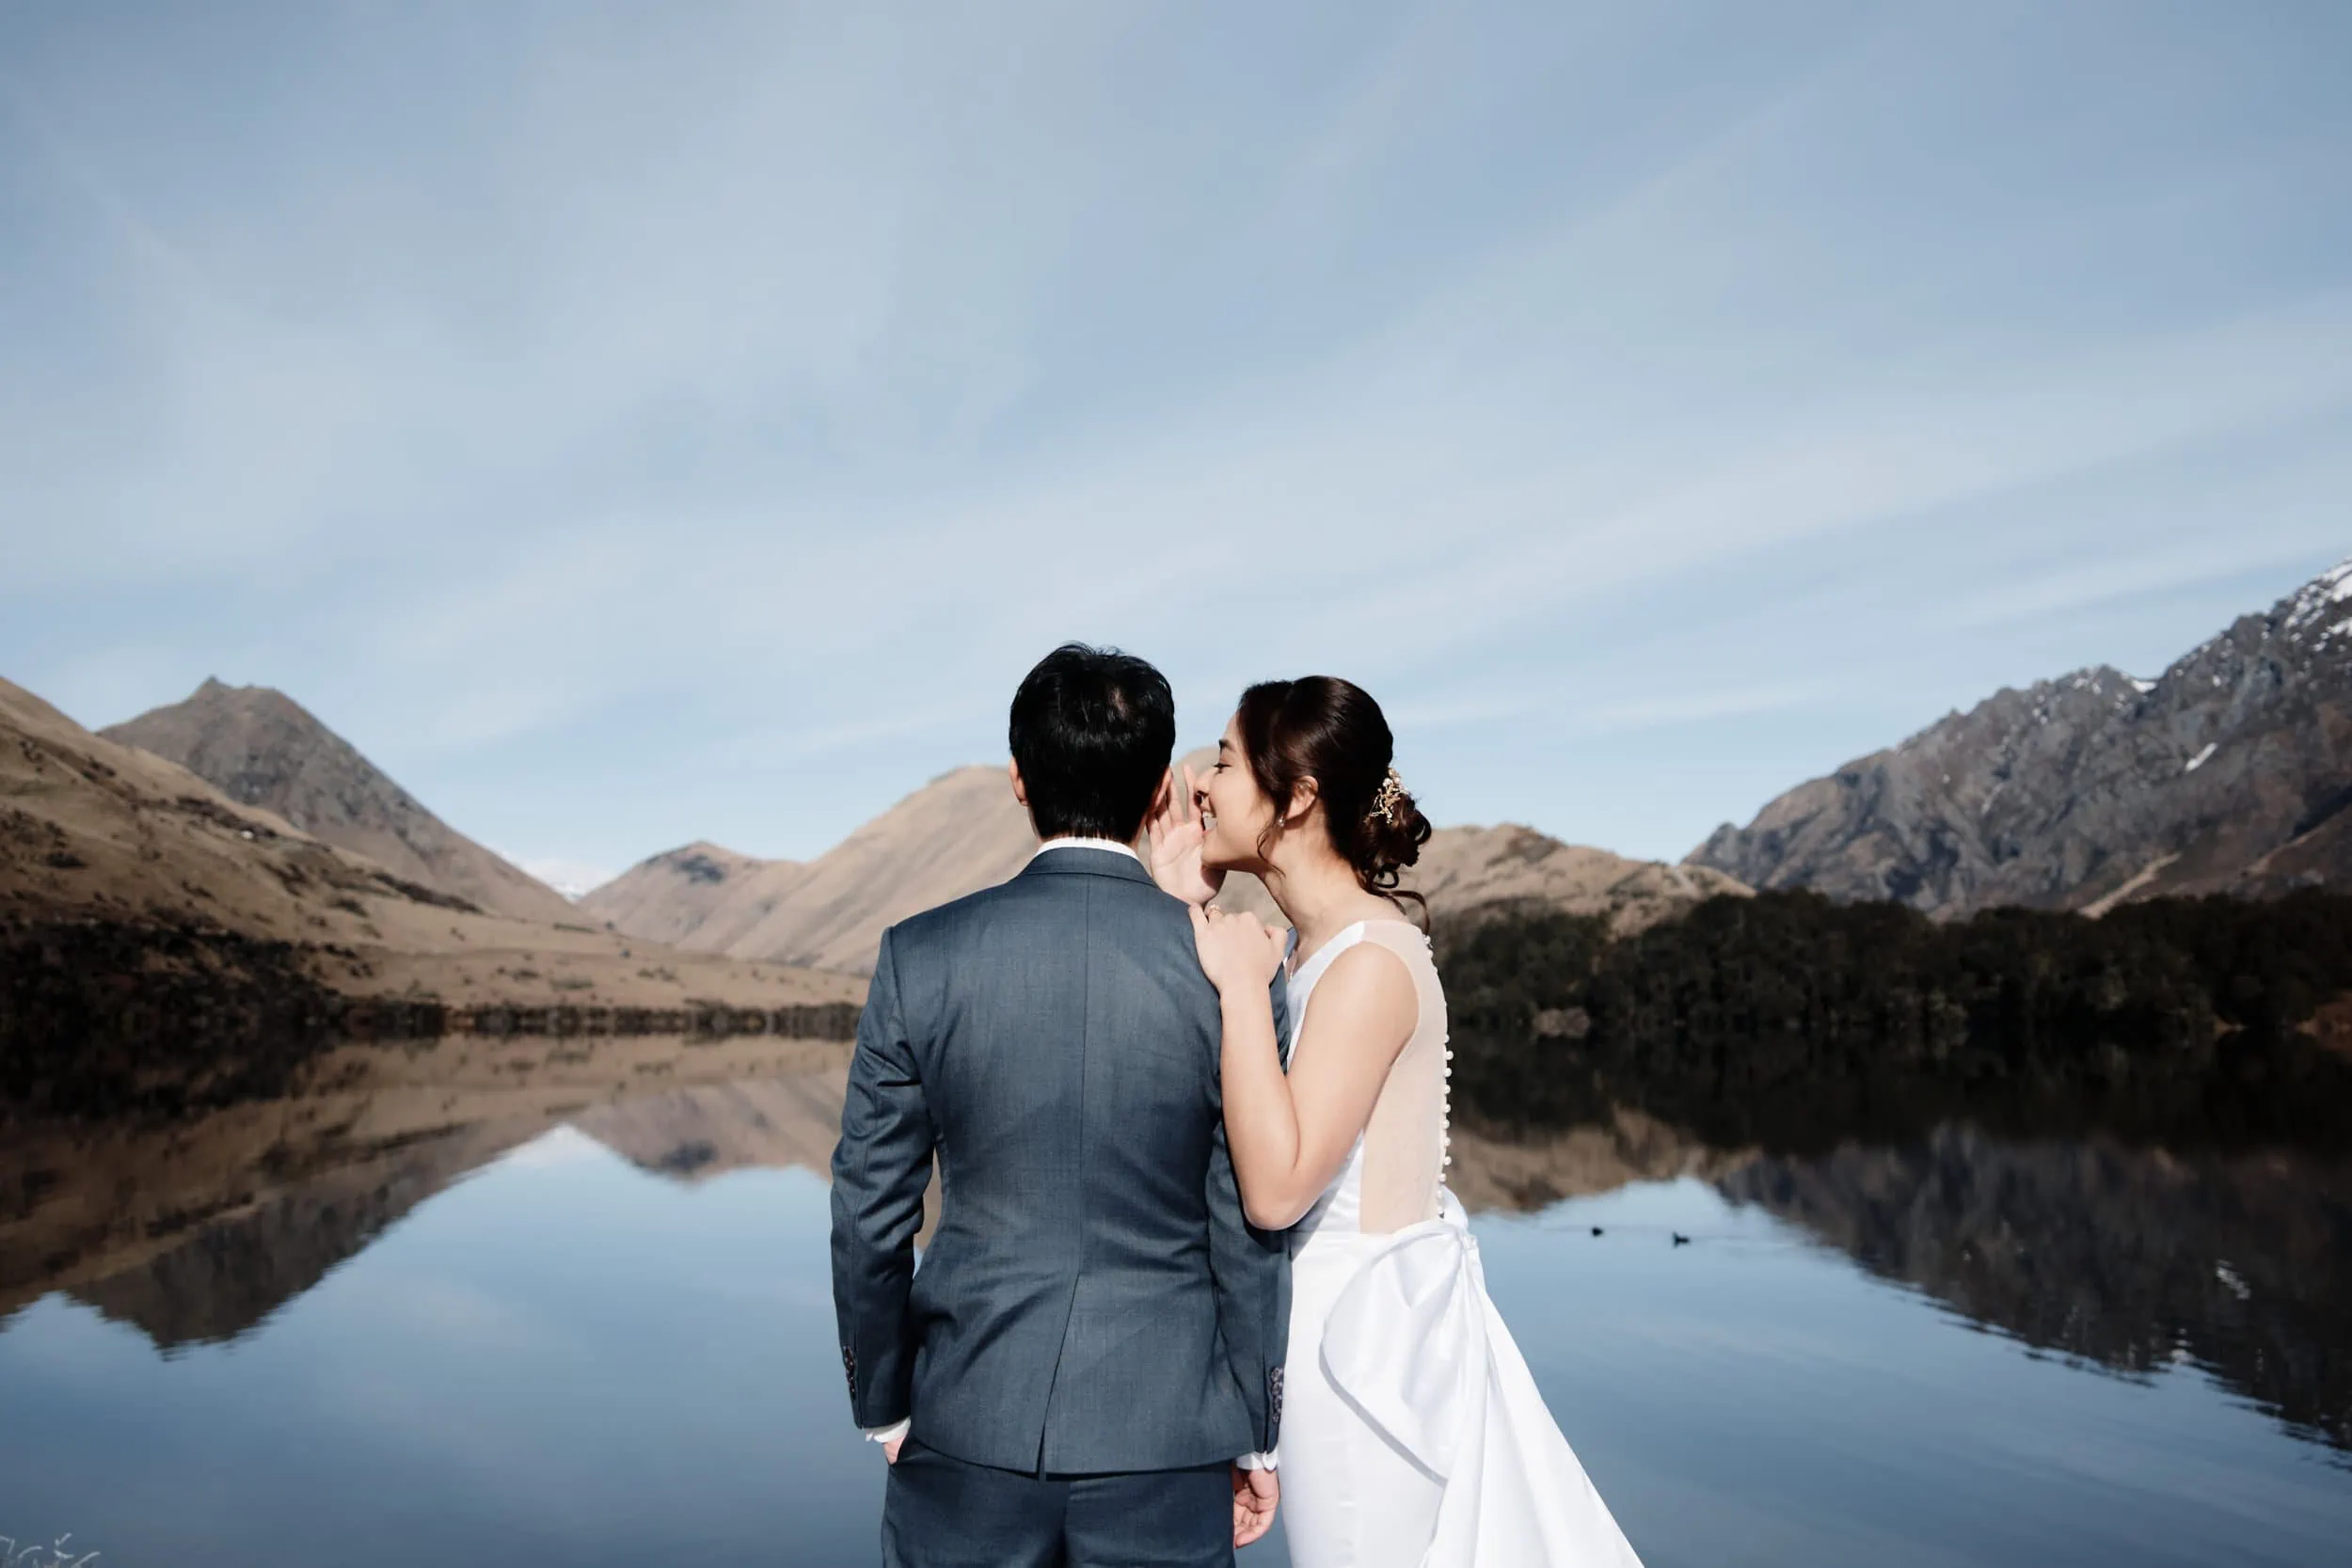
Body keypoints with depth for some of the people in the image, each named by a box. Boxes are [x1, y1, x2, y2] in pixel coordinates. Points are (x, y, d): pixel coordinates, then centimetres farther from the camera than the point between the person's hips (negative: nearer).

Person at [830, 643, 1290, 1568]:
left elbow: (869, 1219, -4)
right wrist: (1254, 1437, 6)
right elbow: (1249, 1233, -6)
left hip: (971, 1424, 1)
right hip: (1166, 1438, 0)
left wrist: (883, 1406, 10)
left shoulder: (920, 958, -8)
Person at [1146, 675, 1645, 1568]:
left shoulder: (1371, 961, -23)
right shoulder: (1310, 943, 4)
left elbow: (1275, 1188, -26)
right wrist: (1187, 914, -4)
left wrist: (1240, 984, -24)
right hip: (1341, 1312, 9)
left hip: (1369, 1327, -8)